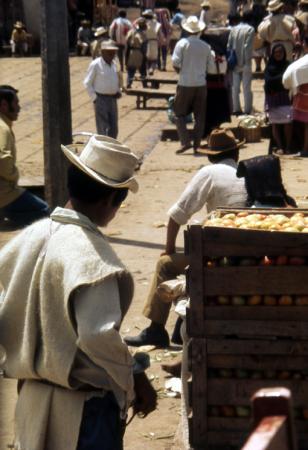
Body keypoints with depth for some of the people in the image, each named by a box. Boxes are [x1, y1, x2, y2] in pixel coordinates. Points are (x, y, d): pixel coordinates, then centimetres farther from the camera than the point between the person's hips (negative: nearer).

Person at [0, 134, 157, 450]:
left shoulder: (30, 236, 0)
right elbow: (98, 336, -26)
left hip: (32, 397, 7)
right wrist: (135, 380, -12)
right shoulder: (91, 254, -21)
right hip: (84, 406, -7)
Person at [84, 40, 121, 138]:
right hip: (101, 99, -6)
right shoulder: (95, 65, -10)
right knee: (103, 130, -5)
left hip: (112, 99, 7)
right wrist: (94, 98, -11)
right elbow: (87, 83, -7)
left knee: (113, 130, 10)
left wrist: (118, 91, 7)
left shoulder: (114, 64, 9)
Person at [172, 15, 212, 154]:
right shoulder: (206, 46, 3)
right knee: (200, 116, 8)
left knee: (180, 114, 5)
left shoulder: (182, 43, -8)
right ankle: (197, 145, 7)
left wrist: (181, 72, 6)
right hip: (201, 84, 3)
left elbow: (175, 63, -11)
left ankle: (185, 142, -7)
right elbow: (209, 66, 9)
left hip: (185, 84, -3)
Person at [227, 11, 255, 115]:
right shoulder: (250, 29, -8)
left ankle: (236, 109, 12)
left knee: (235, 87, 10)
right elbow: (247, 46, -15)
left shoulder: (234, 29, 6)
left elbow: (229, 45, 4)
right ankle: (247, 110, 1)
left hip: (235, 63, 4)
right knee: (246, 88, 1)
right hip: (245, 63, -4)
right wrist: (247, 61, -13)